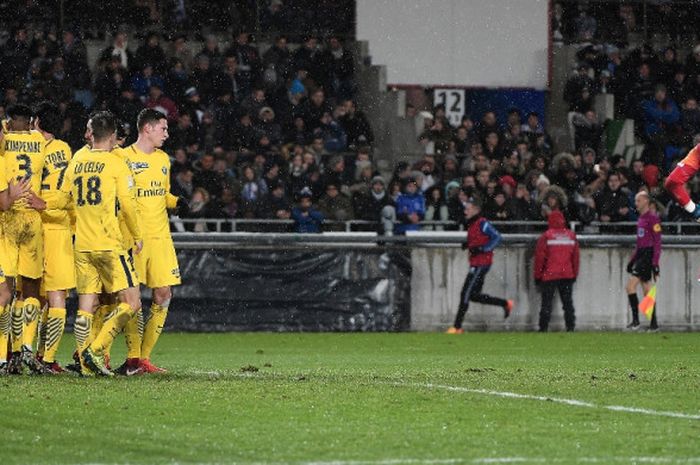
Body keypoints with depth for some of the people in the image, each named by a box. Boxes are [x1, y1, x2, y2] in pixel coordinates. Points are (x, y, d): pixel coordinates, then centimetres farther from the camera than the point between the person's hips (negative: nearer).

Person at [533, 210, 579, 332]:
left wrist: (537, 275, 2)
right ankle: (571, 327, 5)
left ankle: (543, 328, -1)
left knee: (546, 302, 1)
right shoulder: (571, 236, 6)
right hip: (567, 275, 3)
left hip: (549, 276, -3)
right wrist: (574, 274, 19)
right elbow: (575, 257, 11)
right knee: (568, 302, 8)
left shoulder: (546, 236, -7)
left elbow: (540, 257, -6)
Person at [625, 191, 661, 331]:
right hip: (641, 255, 9)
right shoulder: (641, 218, 16)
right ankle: (653, 324, 11)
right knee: (647, 291, 8)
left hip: (648, 255, -9)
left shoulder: (653, 217, -11)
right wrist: (632, 260, 22)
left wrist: (655, 263, -19)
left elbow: (657, 242, -14)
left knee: (631, 286, -15)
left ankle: (636, 320, -13)